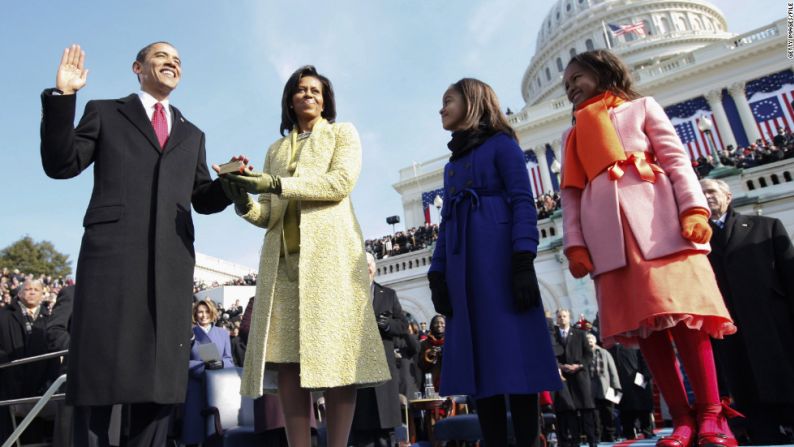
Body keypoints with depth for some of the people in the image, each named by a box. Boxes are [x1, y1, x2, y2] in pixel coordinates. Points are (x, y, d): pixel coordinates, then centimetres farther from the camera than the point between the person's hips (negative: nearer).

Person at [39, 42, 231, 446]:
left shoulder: (192, 135, 25)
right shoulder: (105, 113, 17)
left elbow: (203, 200, 19)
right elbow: (60, 165, 5)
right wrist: (62, 96, -3)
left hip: (171, 263, 3)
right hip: (111, 253, -2)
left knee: (160, 376, 4)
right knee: (97, 371, 1)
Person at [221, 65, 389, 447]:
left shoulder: (342, 133, 16)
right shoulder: (276, 149, 26)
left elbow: (341, 181, -5)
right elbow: (269, 215, 17)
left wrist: (276, 184, -12)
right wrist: (245, 202, -6)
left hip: (330, 250, -3)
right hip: (282, 255, 4)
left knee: (334, 351, -10)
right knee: (287, 355, -5)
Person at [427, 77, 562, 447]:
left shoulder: (501, 144, 6)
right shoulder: (453, 163, 24)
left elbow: (523, 203, -6)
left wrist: (523, 261, -18)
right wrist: (438, 275, 10)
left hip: (500, 260, -6)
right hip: (464, 267, 6)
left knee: (514, 354, -7)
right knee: (479, 358, 3)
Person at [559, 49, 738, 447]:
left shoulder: (642, 107, 19)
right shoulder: (573, 135, 25)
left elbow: (676, 159, 6)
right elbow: (571, 193, 15)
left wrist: (694, 209, -10)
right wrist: (575, 244, 2)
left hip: (656, 218, -2)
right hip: (606, 231, 3)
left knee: (681, 311, -10)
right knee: (641, 321, -4)